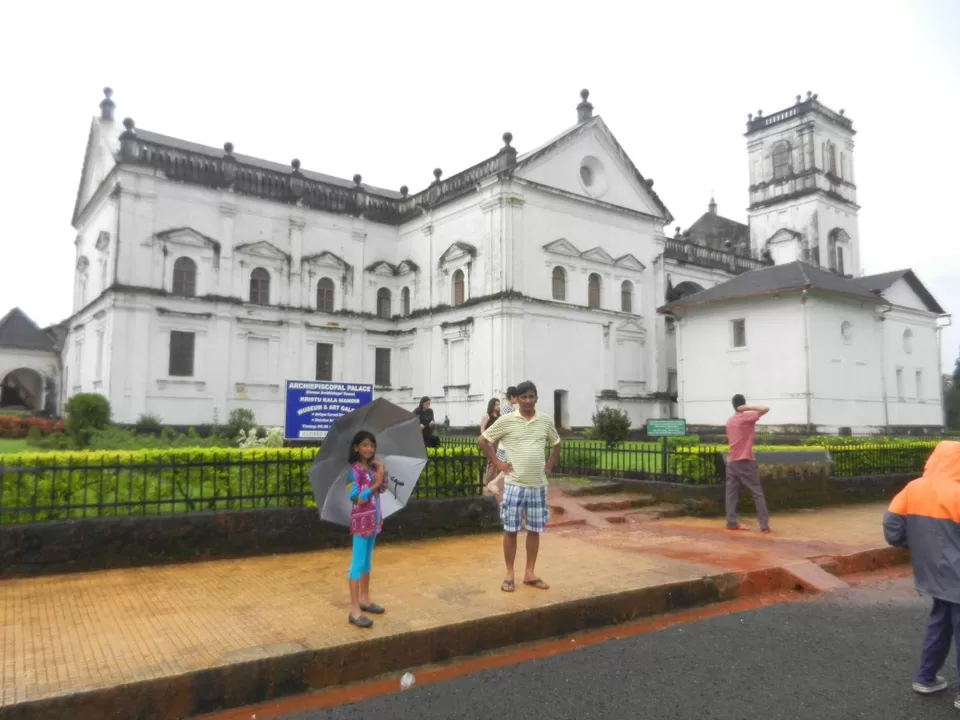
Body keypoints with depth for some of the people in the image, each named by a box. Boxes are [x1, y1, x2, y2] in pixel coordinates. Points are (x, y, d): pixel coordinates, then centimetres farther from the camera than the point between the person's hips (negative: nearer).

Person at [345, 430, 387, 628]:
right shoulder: (354, 470, -15)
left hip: (374, 519, 8)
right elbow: (356, 498, -21)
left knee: (367, 560, 17)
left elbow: (381, 489, 5)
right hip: (361, 519, -8)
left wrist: (381, 474, -8)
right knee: (358, 562, -5)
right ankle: (354, 610, -2)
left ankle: (364, 599, 29)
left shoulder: (373, 467, 6)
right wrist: (374, 484, -20)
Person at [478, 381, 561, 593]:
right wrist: (497, 463, -4)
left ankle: (530, 574, 23)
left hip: (538, 485, 3)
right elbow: (482, 440, 0)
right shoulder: (506, 420, -6)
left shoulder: (546, 421, 4)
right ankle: (509, 575, 16)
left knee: (534, 530, 10)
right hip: (514, 484, -3)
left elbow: (556, 443, 21)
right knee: (510, 530, 3)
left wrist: (550, 465, 9)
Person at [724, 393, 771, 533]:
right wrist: (748, 408, -8)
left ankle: (732, 523, 1)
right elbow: (766, 409, -9)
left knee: (731, 493, 6)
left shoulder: (729, 421, 12)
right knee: (757, 493, 1)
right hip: (745, 461, -5)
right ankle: (764, 525, -1)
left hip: (731, 462, 5)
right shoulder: (747, 417, -6)